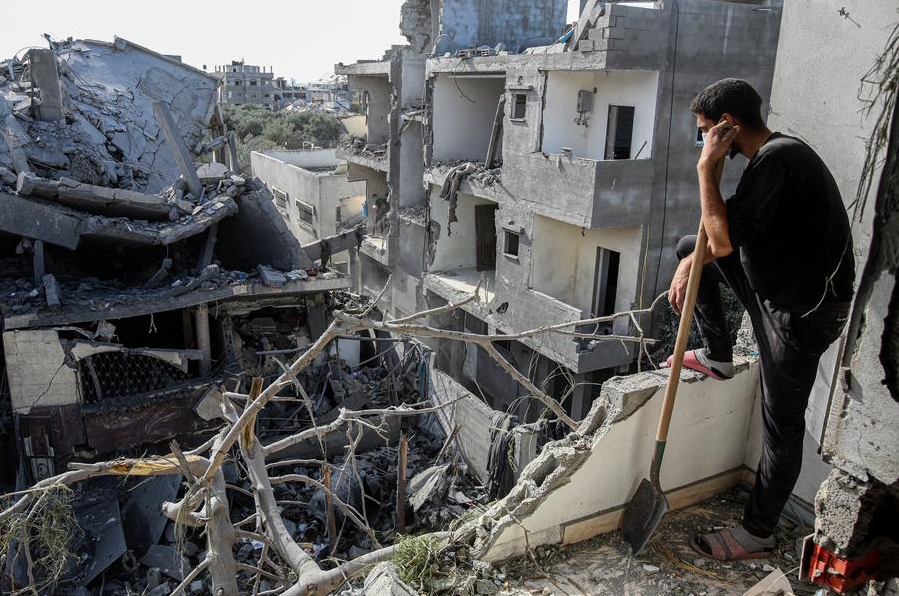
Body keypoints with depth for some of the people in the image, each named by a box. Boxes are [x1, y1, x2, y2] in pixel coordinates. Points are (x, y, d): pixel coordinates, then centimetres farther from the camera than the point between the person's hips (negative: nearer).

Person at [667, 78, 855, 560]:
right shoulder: (775, 154, 8)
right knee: (687, 246, 11)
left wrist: (706, 168, -22)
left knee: (781, 423, 3)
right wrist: (689, 263, 3)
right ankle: (718, 356, 21)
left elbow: (723, 241, -30)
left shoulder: (776, 159, -25)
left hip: (802, 313, -9)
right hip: (776, 290, 9)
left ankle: (758, 533, 20)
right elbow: (725, 233, 17)